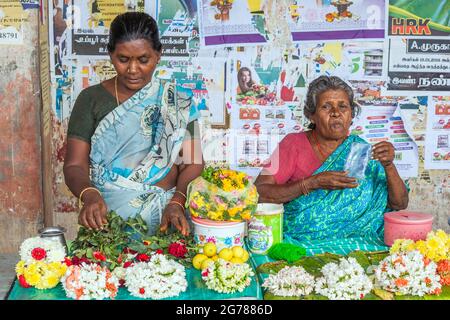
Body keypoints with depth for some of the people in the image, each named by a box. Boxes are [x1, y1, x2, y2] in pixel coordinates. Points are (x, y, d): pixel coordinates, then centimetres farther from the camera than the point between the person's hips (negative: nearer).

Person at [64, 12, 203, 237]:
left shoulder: (177, 101, 7)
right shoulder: (91, 99, 5)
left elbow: (192, 163, 2)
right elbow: (75, 165, 1)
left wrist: (176, 203, -15)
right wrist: (90, 196, -19)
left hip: (164, 218, 0)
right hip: (106, 217, 0)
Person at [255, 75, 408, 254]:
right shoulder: (294, 144, 3)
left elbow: (400, 204, 5)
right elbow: (258, 192, -8)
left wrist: (389, 166, -13)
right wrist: (313, 183, -18)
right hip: (297, 239, -1)